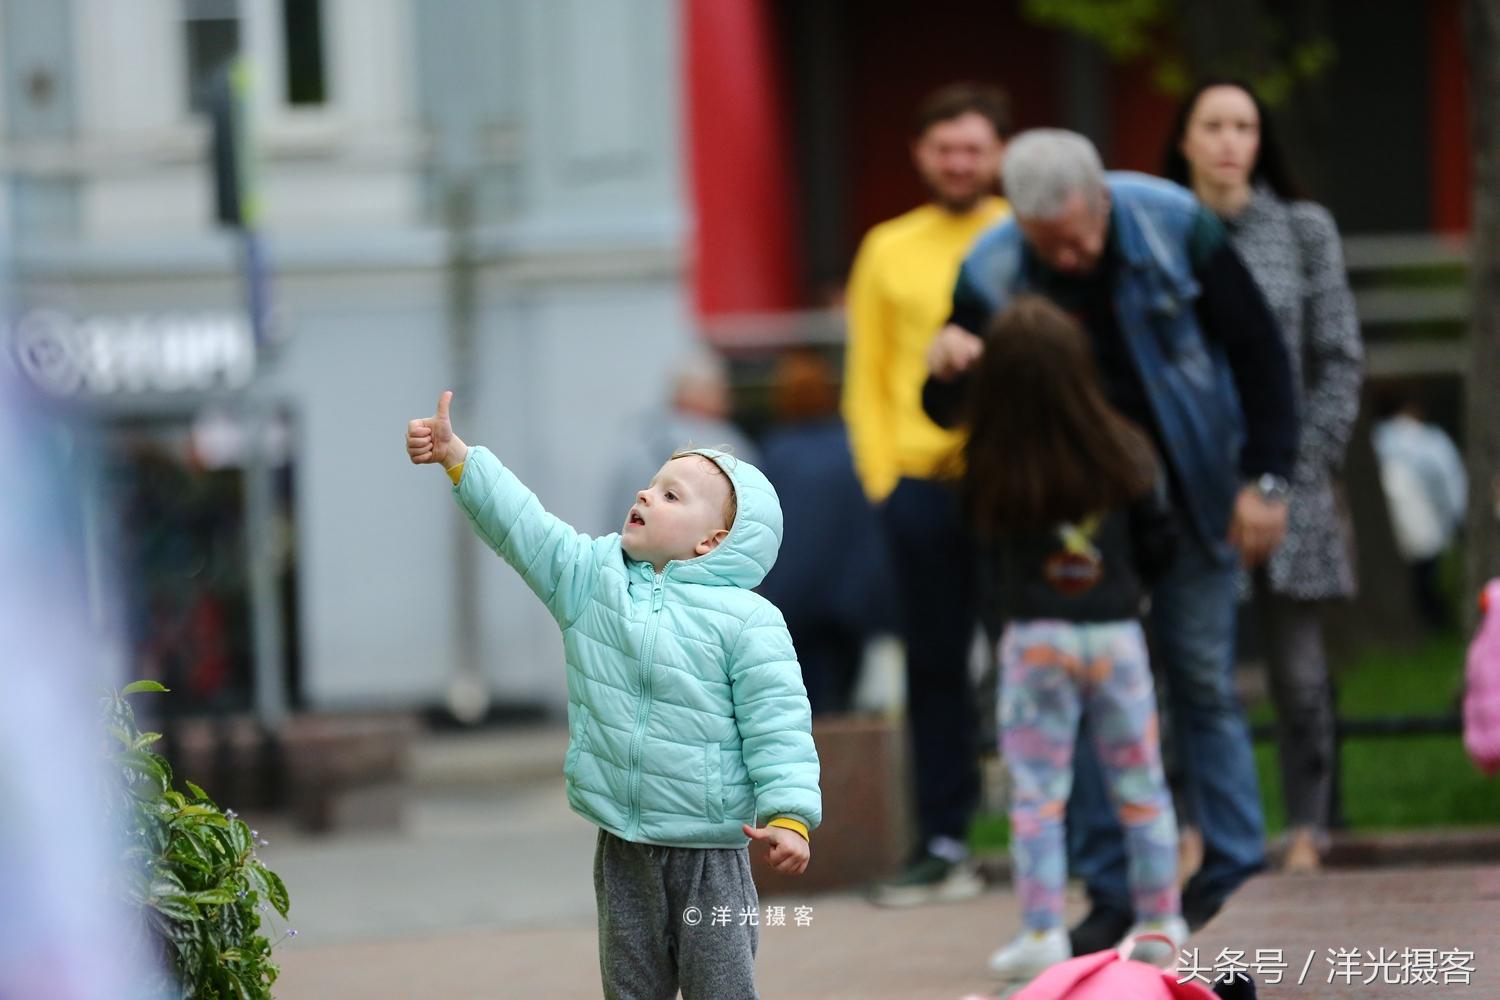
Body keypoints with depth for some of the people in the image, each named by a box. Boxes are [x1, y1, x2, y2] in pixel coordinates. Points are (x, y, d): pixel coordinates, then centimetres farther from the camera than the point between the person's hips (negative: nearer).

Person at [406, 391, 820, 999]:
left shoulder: (746, 619, -10)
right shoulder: (591, 574, 5)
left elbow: (776, 726, -12)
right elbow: (521, 525, 3)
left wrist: (790, 815, -21)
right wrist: (456, 456, -6)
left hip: (709, 851, -5)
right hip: (622, 850, 5)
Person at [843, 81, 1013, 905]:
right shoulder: (889, 249, 12)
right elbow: (866, 376, 13)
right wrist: (881, 476, 2)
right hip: (922, 486, 2)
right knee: (933, 666, 3)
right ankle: (942, 843, 7)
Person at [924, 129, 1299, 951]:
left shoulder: (1175, 228, -15)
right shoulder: (992, 271, -13)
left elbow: (1256, 350, -5)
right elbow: (950, 412, -4)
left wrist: (1265, 478, -9)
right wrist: (946, 371, -29)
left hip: (1185, 484, -1)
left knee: (1201, 675, 3)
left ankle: (1232, 856, 19)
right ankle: (1110, 890, 4)